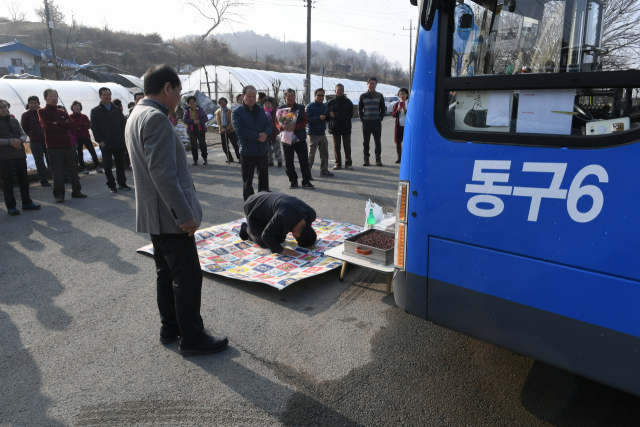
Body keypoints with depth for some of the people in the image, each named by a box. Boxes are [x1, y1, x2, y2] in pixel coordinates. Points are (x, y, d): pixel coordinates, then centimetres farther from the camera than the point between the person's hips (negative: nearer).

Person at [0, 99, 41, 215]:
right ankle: (11, 207, 5)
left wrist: (19, 140, -11)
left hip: (20, 154, 4)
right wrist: (10, 142, -19)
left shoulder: (14, 121, 14)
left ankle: (26, 203, 17)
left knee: (24, 179, 7)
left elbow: (24, 135, 10)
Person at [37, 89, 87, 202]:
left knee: (73, 169, 5)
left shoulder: (62, 113, 18)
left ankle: (76, 191, 14)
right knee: (57, 172, -3)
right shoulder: (42, 112, 4)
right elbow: (48, 126, -12)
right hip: (54, 147, -4)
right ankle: (58, 194, 5)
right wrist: (64, 125, -3)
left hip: (68, 144, 4)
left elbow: (72, 125, 1)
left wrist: (58, 123, -10)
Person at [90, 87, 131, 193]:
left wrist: (124, 138, 2)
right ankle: (111, 185, 10)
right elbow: (94, 127, 1)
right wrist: (99, 140, -9)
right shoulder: (95, 111, 4)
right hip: (105, 144, -2)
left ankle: (122, 183, 18)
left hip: (119, 143, 2)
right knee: (108, 166, 3)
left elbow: (123, 124, 13)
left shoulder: (117, 110, 13)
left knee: (120, 164, 8)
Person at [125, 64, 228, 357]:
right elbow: (163, 173, -25)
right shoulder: (156, 118, -19)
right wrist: (184, 214, -23)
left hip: (154, 213, 10)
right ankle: (192, 339, 10)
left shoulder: (137, 115, 14)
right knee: (188, 277, -1)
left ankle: (170, 328, 31)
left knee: (167, 273, 18)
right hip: (169, 214, -10)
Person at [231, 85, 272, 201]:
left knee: (264, 175, 17)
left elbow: (268, 124, 6)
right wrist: (258, 136, -18)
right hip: (247, 151, -5)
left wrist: (266, 134, -17)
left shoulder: (260, 110, 12)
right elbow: (240, 130, -17)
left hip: (262, 149, 5)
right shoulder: (237, 112, -5)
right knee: (248, 178, 2)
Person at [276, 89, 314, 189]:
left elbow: (305, 121, 1)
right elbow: (277, 122, 4)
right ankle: (293, 181, 18)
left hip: (300, 138, 0)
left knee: (304, 160, -2)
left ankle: (306, 180, 7)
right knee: (288, 162, 5)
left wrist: (295, 126, -17)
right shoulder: (280, 108, 8)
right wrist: (283, 127, -19)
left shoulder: (301, 107, 8)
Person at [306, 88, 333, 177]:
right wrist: (319, 118, -23)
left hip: (322, 133, 7)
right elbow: (307, 119, -16)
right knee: (311, 154, -6)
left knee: (324, 153, 11)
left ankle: (324, 170, 21)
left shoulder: (324, 106, 13)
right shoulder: (310, 106, -7)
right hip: (313, 134, -7)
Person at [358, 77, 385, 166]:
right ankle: (366, 159, 10)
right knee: (366, 141, 3)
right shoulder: (363, 96, 7)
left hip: (377, 122, 0)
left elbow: (383, 108, 12)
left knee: (377, 141, 2)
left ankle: (378, 159, 11)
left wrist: (381, 118, 2)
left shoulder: (379, 96, 7)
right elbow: (359, 108, 10)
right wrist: (361, 119, 1)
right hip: (366, 122, 0)